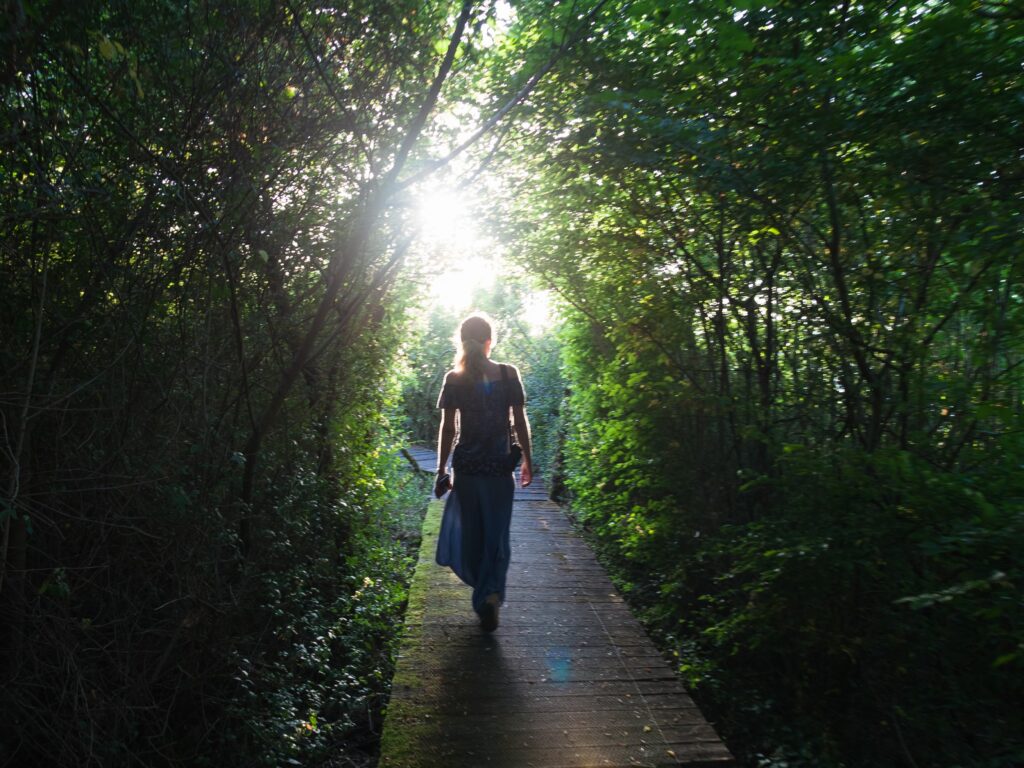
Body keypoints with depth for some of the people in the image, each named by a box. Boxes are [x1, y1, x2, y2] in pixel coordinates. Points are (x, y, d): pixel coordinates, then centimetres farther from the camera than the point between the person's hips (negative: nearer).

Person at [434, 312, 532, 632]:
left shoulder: (454, 379, -5)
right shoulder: (508, 374, -5)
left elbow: (447, 428, -5)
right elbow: (520, 422, -3)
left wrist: (441, 470, 3)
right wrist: (527, 460, 8)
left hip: (466, 467, 0)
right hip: (500, 467, 0)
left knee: (471, 533, 16)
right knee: (497, 535, 12)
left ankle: (483, 594, 26)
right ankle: (491, 592, -4)